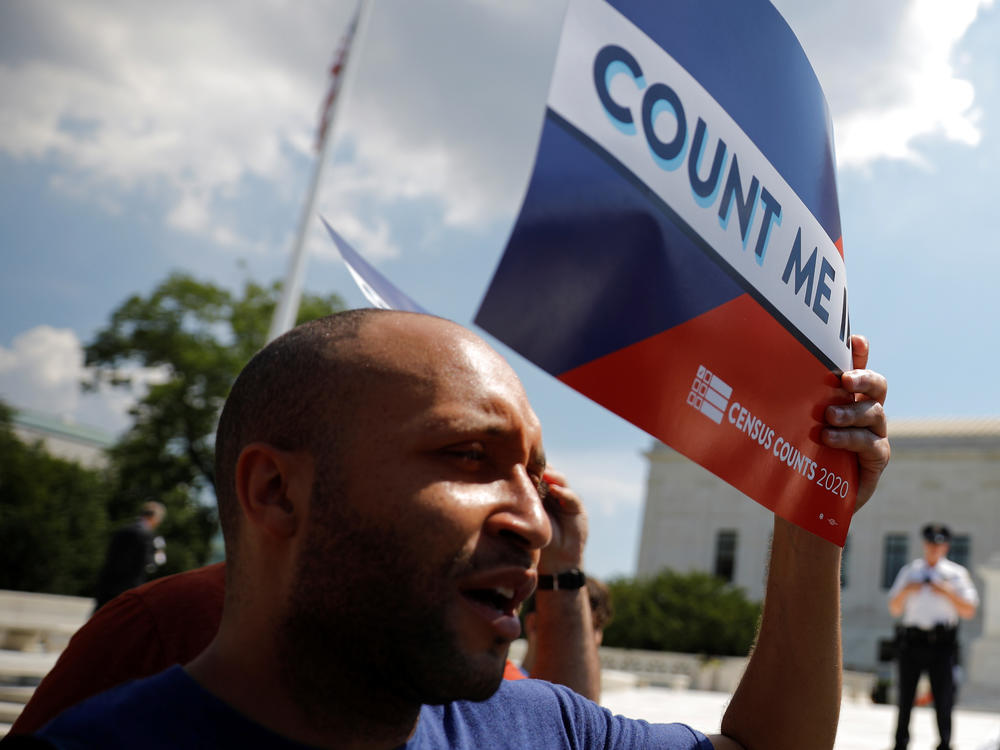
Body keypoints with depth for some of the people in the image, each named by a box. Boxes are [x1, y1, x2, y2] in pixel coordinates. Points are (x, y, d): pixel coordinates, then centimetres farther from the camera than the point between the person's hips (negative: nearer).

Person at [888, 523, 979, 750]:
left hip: (942, 645, -1)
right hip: (911, 642, 2)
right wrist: (904, 591, -7)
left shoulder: (956, 574, 9)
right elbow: (894, 609, 12)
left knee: (944, 699, -3)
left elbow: (969, 611, 2)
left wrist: (949, 593, -12)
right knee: (905, 698, 4)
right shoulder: (909, 572, 14)